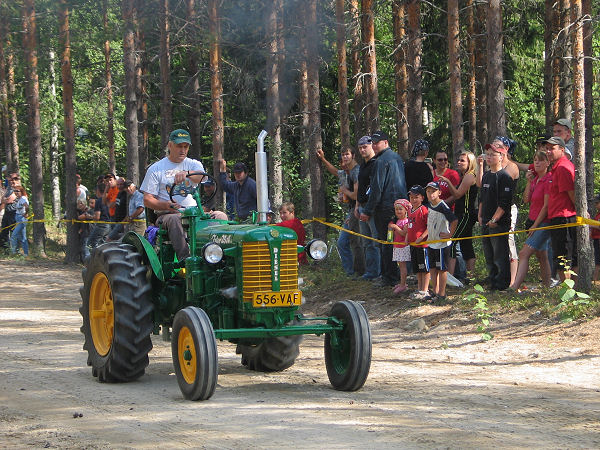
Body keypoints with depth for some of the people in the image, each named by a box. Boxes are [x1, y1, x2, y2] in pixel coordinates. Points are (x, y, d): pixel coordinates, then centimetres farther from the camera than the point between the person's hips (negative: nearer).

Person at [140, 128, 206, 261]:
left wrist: (187, 173, -37)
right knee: (174, 220, -39)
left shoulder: (193, 164, 14)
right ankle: (185, 259, -49)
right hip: (166, 214, -2)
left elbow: (201, 177, -13)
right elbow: (147, 200, 3)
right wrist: (165, 205, -18)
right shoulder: (156, 169, 8)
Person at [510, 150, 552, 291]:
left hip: (543, 222, -9)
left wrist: (535, 225, -14)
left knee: (524, 254, -17)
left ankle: (514, 287, -23)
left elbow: (546, 206, -15)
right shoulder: (535, 178, 13)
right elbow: (526, 200, 9)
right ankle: (546, 288, 14)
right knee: (541, 257, 10)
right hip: (533, 221, 9)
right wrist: (529, 182, -2)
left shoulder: (549, 180, -13)